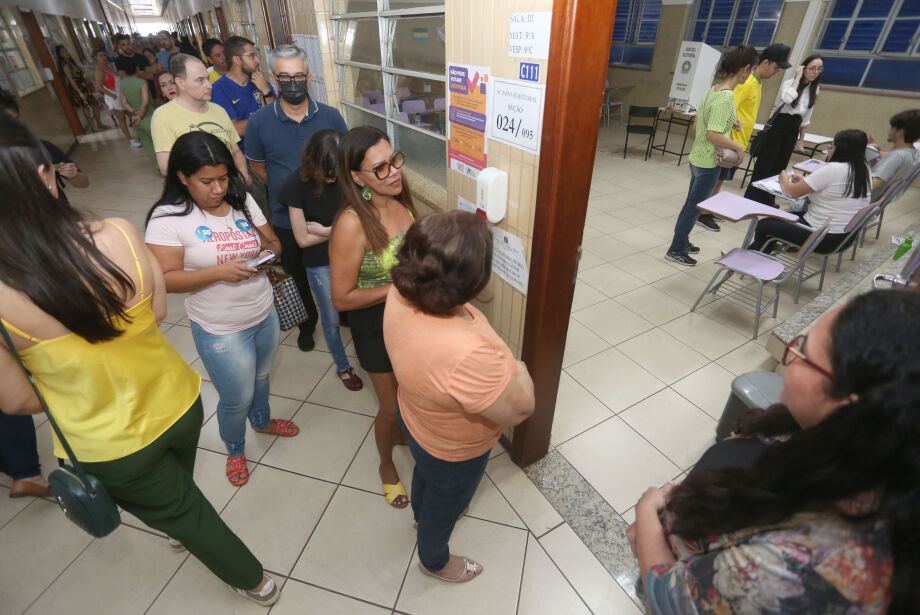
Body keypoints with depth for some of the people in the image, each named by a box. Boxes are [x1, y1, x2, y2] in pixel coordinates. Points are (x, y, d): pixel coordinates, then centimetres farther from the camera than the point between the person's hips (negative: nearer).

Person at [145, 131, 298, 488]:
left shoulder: (242, 200, -1)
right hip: (221, 331, -5)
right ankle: (235, 450, 43)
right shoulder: (168, 218, -16)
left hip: (265, 314, 5)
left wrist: (268, 252, -16)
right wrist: (219, 272, -30)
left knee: (261, 376, 28)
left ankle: (262, 420, 58)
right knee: (236, 399, 12)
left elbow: (272, 241, 7)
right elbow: (166, 279, -18)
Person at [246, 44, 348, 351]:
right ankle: (308, 321, 44)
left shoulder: (330, 116, -6)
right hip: (287, 219, 1)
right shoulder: (259, 122, -8)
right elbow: (257, 166, 4)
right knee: (298, 276, 19)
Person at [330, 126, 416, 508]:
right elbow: (342, 298, -22)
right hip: (377, 324, -6)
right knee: (392, 406, 15)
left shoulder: (402, 200, -7)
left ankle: (405, 432, 60)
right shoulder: (352, 224, -27)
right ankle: (387, 466, 46)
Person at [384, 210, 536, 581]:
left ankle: (422, 518, 73)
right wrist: (520, 372, -12)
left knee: (426, 475, 38)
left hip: (415, 417, 7)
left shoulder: (401, 294, -27)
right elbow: (518, 410, -30)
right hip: (453, 453, -6)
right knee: (445, 507, 28)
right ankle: (434, 561, 63)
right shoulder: (468, 355, -48)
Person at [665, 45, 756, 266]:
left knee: (691, 204, 19)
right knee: (694, 207, 2)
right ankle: (675, 251, 13)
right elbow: (713, 134, -28)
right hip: (708, 163, -9)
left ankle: (682, 242, 33)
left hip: (698, 157, 9)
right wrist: (738, 147, -16)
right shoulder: (726, 97, -21)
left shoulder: (712, 90, 5)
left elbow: (698, 122, 14)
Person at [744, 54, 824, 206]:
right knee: (765, 162, -6)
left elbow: (806, 117, 16)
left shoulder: (815, 89, 10)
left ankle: (768, 199, 16)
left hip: (793, 130, 6)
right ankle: (752, 197, 1)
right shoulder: (789, 83, -9)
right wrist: (797, 78, -20)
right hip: (779, 125, -6)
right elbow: (787, 98, -32)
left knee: (780, 165, 8)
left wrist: (802, 138, 14)